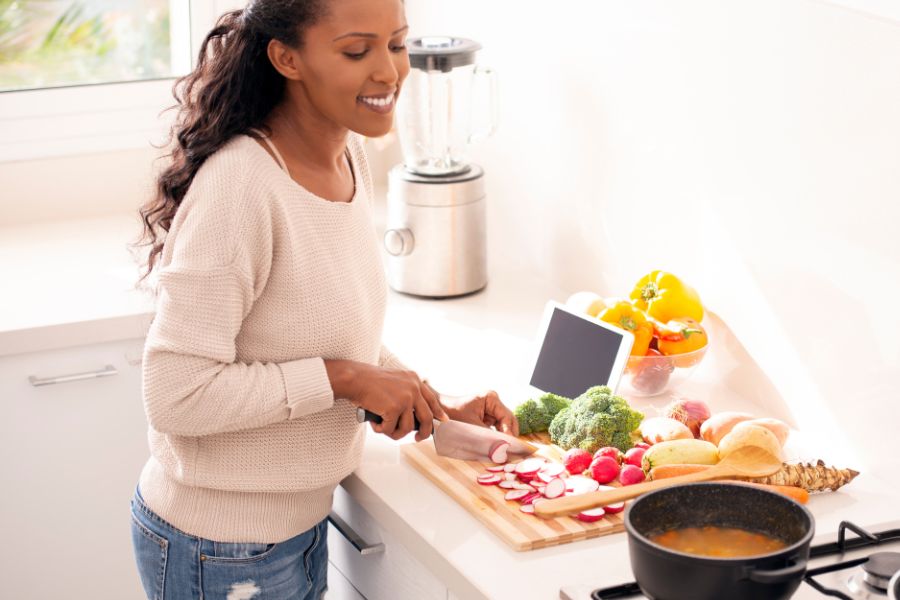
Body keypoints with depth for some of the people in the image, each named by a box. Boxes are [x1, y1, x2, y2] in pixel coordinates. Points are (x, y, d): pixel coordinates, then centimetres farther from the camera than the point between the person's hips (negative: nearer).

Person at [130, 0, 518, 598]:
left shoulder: (349, 159, 1)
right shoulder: (241, 185, -26)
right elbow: (175, 395, -28)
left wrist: (438, 407, 4)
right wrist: (342, 380, -24)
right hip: (222, 551, -8)